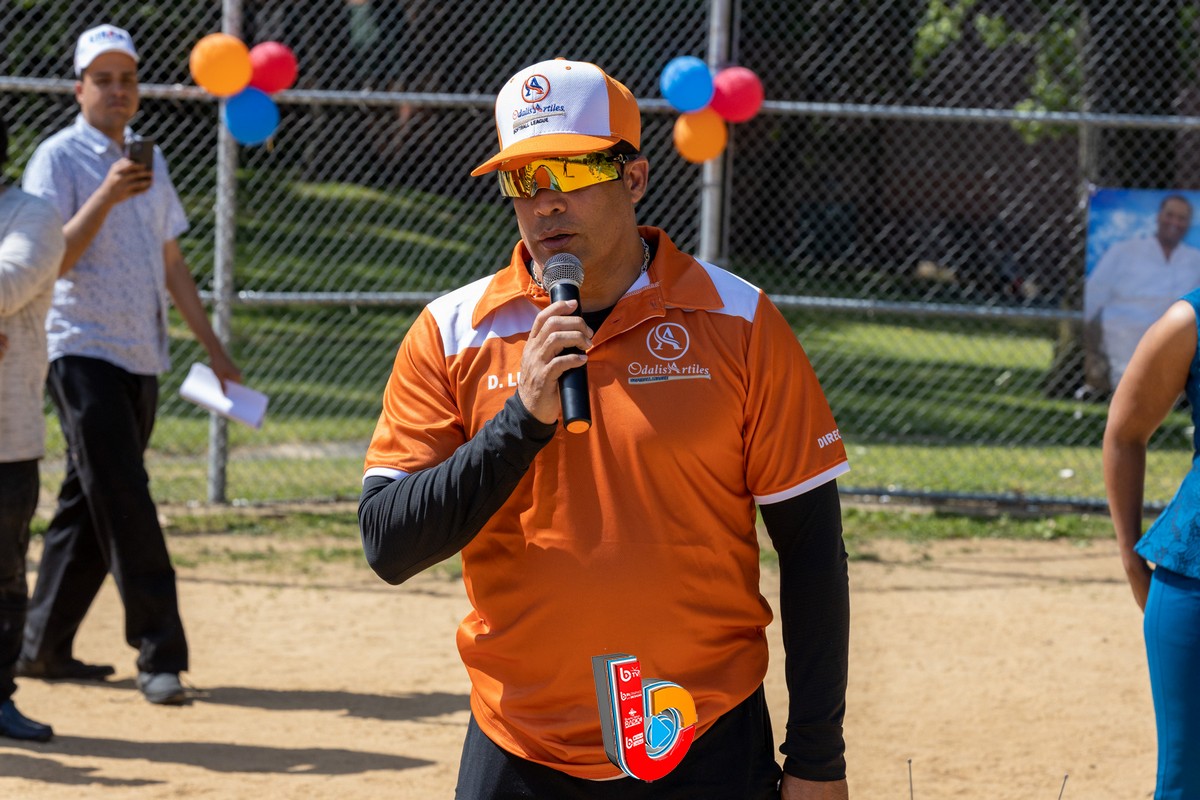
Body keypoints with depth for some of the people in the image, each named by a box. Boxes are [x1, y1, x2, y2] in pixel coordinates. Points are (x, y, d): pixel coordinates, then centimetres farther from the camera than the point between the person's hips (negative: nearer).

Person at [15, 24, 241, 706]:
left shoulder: (150, 161, 16)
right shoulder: (59, 158, -5)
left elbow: (171, 261, 21)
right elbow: (51, 260, -17)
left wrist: (213, 348, 18)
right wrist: (106, 196, -28)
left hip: (142, 358, 7)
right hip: (84, 352, -7)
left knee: (89, 507, 9)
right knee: (124, 503, -11)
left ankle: (44, 647, 16)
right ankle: (160, 655, -13)